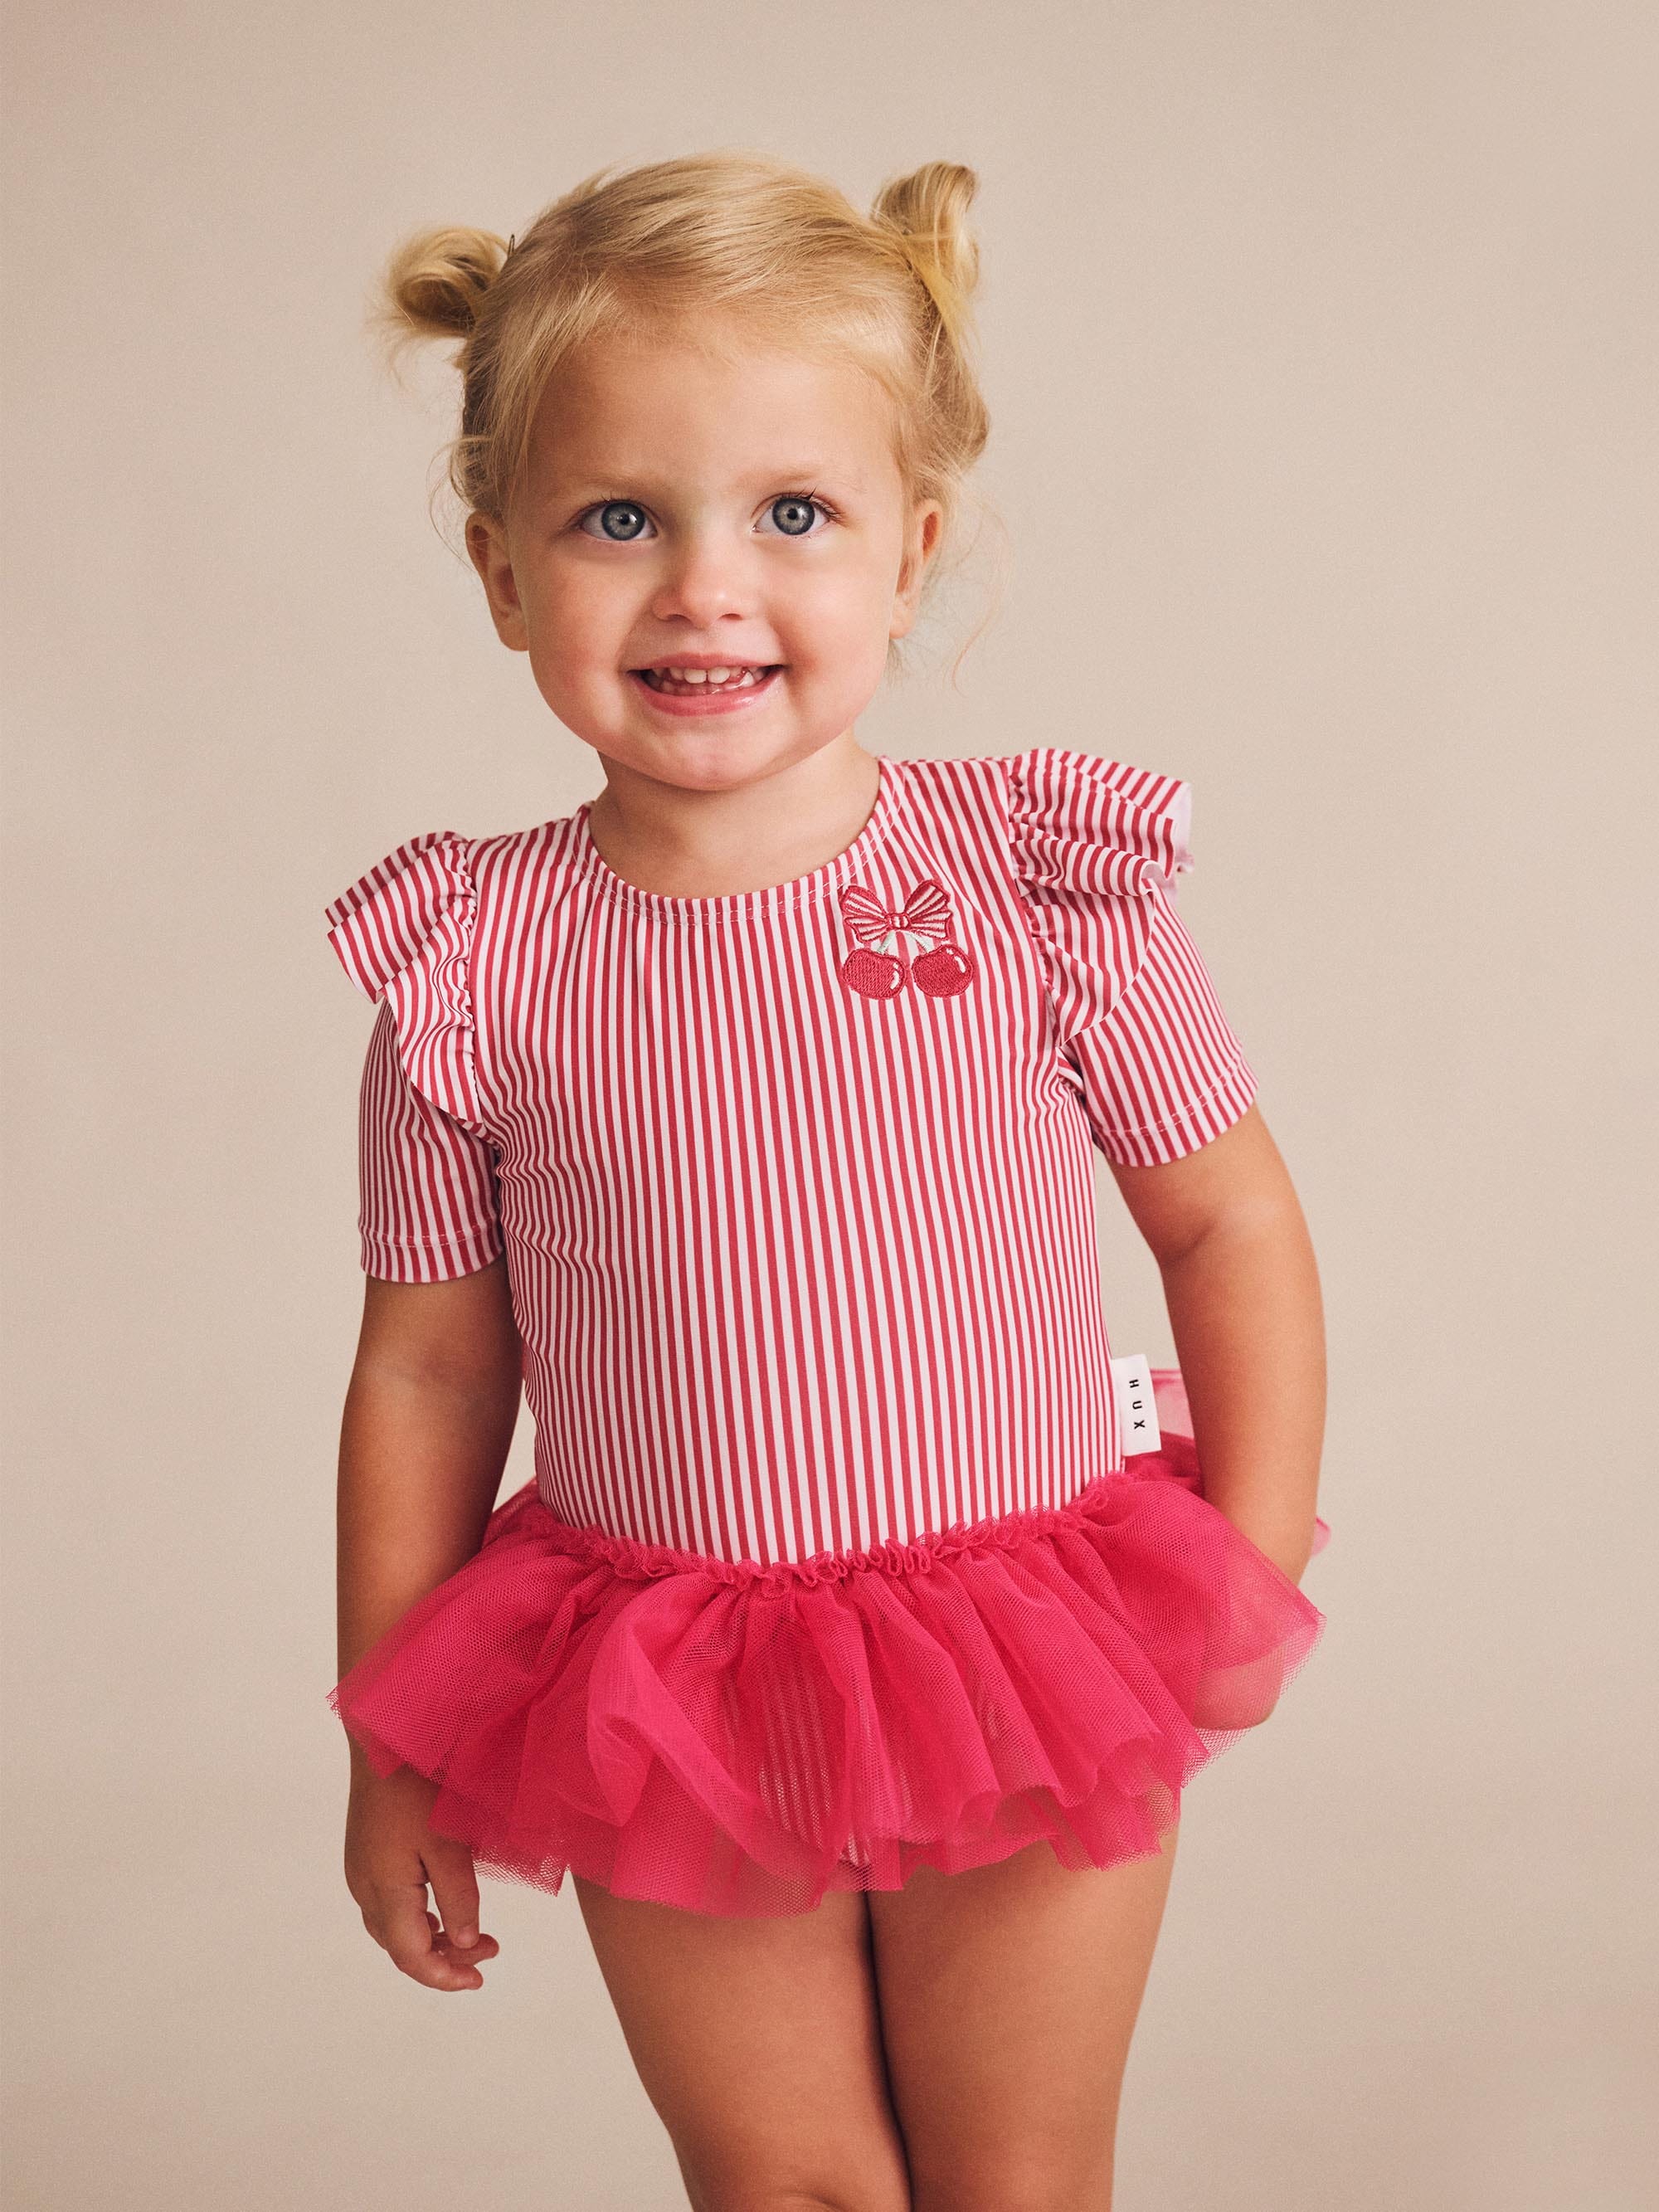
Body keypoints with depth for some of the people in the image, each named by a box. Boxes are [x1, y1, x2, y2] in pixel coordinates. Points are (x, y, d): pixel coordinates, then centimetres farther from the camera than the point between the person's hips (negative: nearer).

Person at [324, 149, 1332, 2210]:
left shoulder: (1040, 882, -10)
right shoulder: (472, 968, -9)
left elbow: (1230, 1223, 0)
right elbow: (425, 1369, 0)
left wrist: (1248, 1585, -5)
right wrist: (395, 1749, 5)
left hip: (1039, 1682, 0)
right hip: (667, 1716, 1)